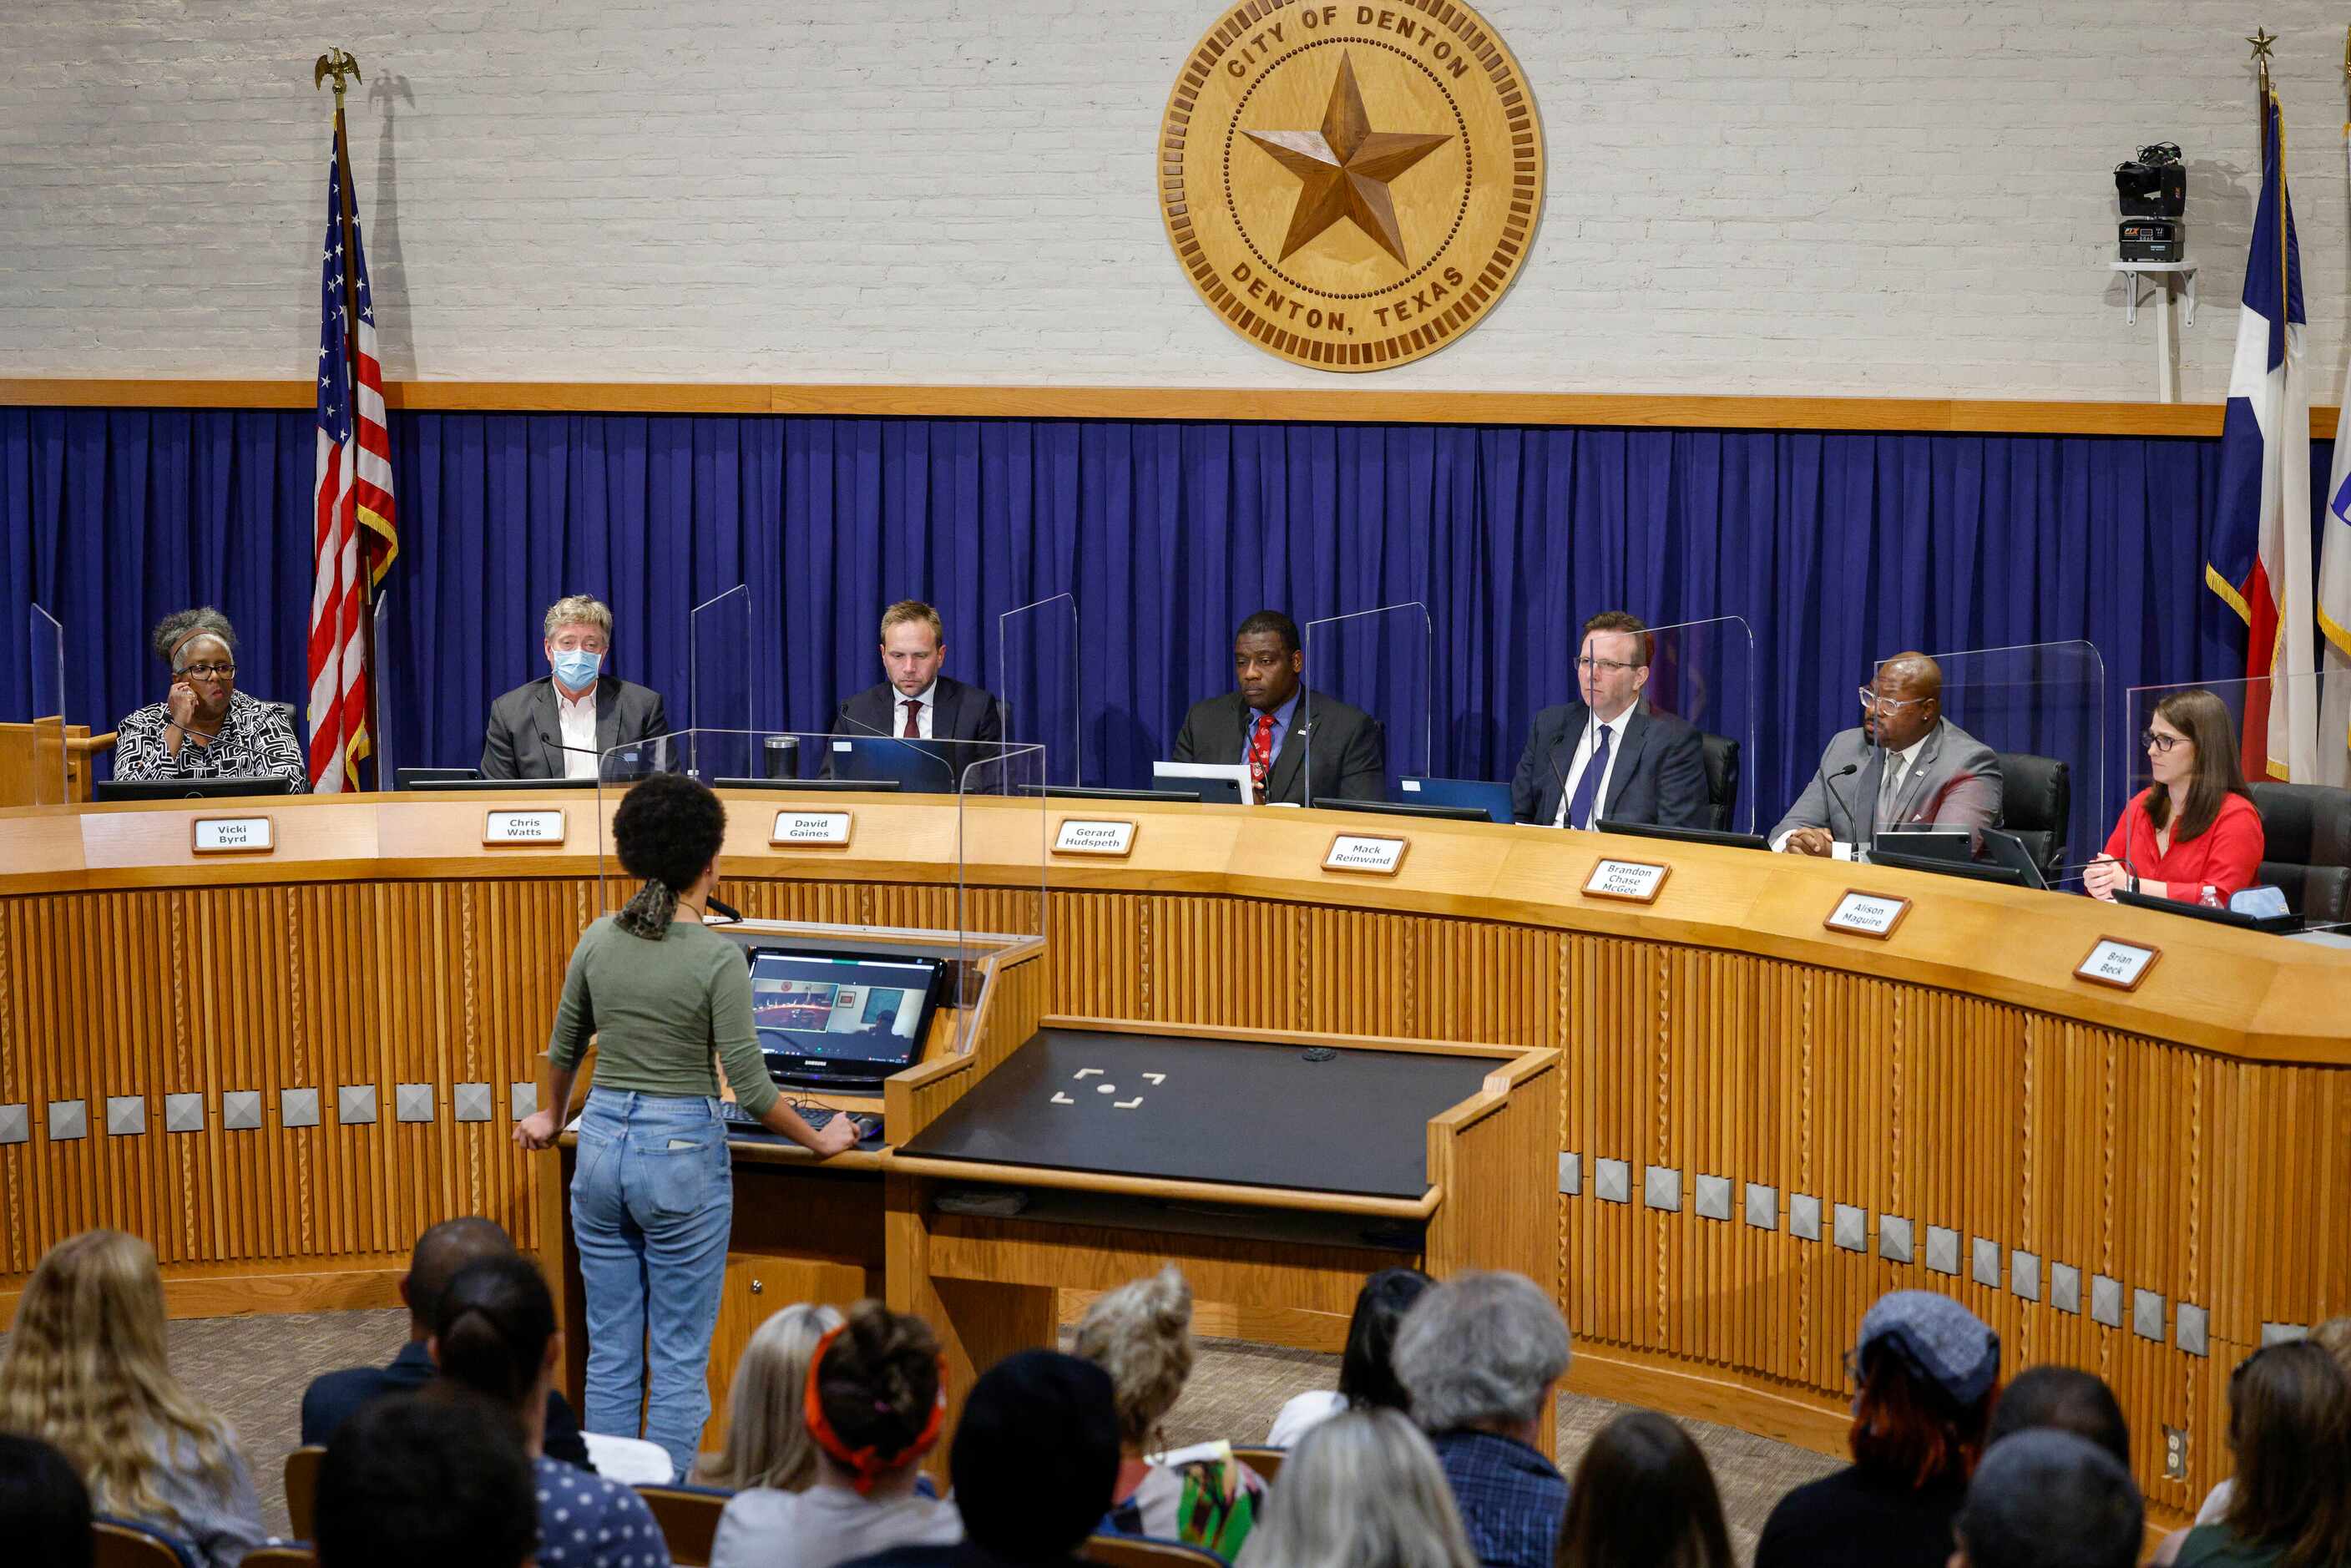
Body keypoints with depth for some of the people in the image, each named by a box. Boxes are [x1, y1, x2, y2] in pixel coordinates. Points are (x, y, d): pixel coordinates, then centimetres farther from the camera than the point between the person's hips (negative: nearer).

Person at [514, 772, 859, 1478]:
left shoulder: (598, 941, 1)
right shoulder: (716, 957, -14)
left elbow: (564, 1048, 16)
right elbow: (750, 1087, -13)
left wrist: (551, 1117, 35)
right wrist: (819, 1141, 2)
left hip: (601, 1146, 5)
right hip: (681, 1154, -5)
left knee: (610, 1350, 12)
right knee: (679, 1359, 4)